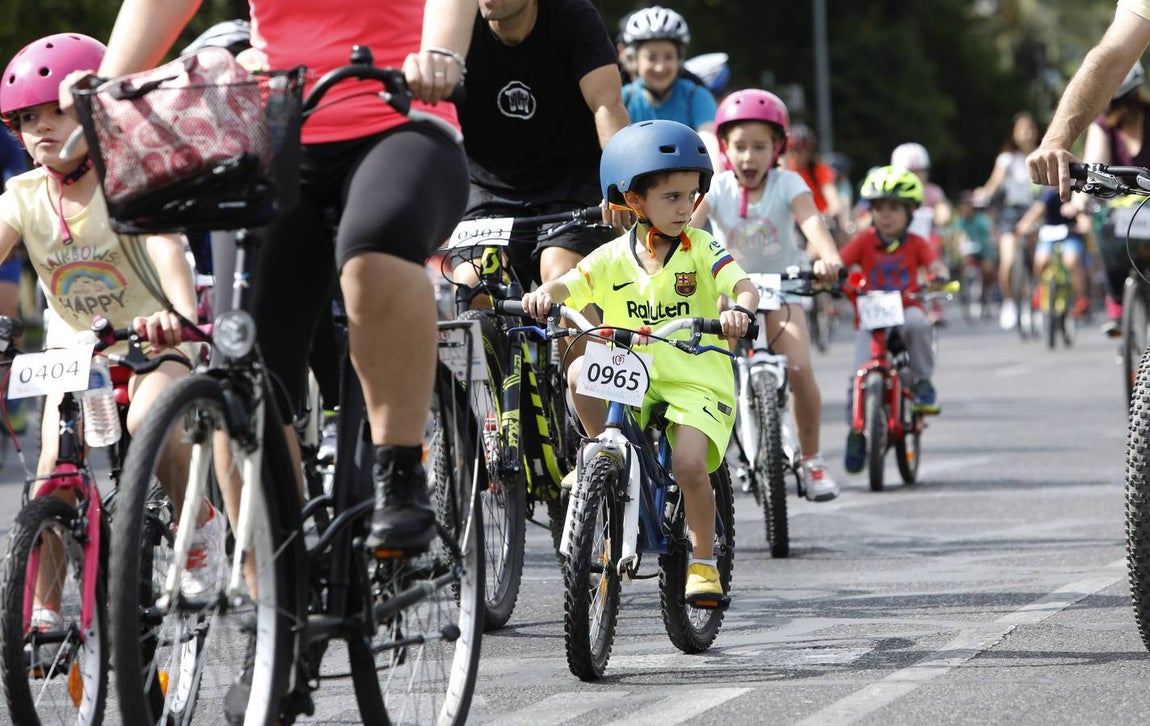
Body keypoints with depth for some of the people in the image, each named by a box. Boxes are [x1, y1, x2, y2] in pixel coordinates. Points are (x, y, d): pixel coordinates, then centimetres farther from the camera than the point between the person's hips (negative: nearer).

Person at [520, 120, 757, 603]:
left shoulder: (701, 250, 0)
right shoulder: (614, 258, 3)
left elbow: (744, 286, -12)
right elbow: (570, 285, -6)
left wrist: (740, 310, -35)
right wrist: (544, 294, -29)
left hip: (695, 381, -2)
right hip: (630, 376, 2)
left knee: (688, 463, -22)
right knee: (580, 373, -27)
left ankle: (703, 560, -2)